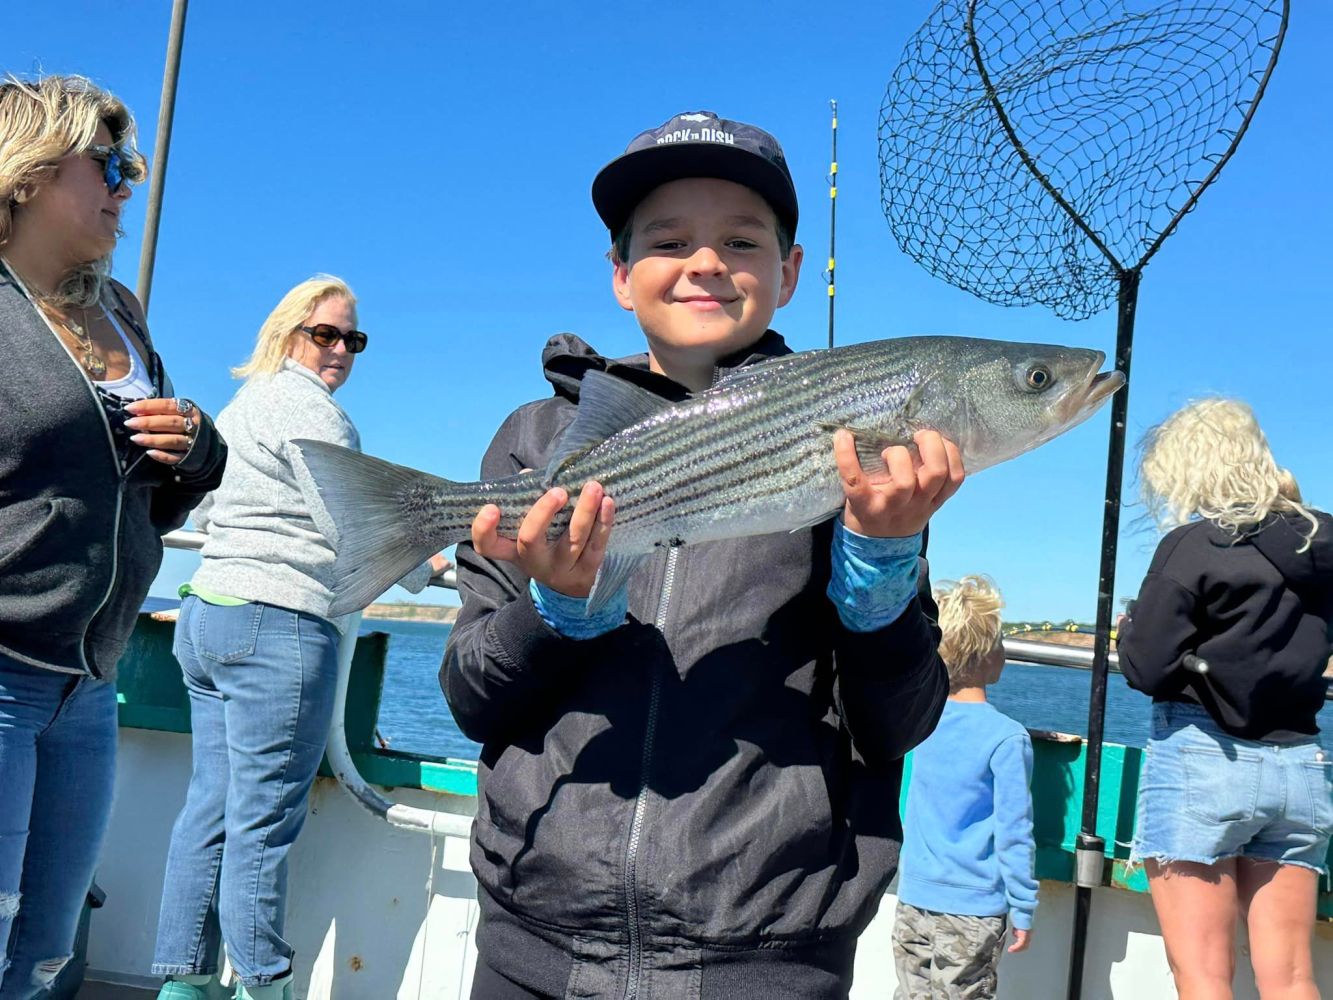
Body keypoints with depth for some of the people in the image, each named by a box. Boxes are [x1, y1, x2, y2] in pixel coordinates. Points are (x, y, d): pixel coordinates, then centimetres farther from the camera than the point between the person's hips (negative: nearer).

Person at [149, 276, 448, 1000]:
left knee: (212, 805, 11)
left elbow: (201, 509, 31)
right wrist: (425, 570, 5)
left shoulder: (239, 406, 22)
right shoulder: (311, 409, -8)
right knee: (263, 819, -5)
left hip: (205, 612, 10)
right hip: (278, 624, -10)